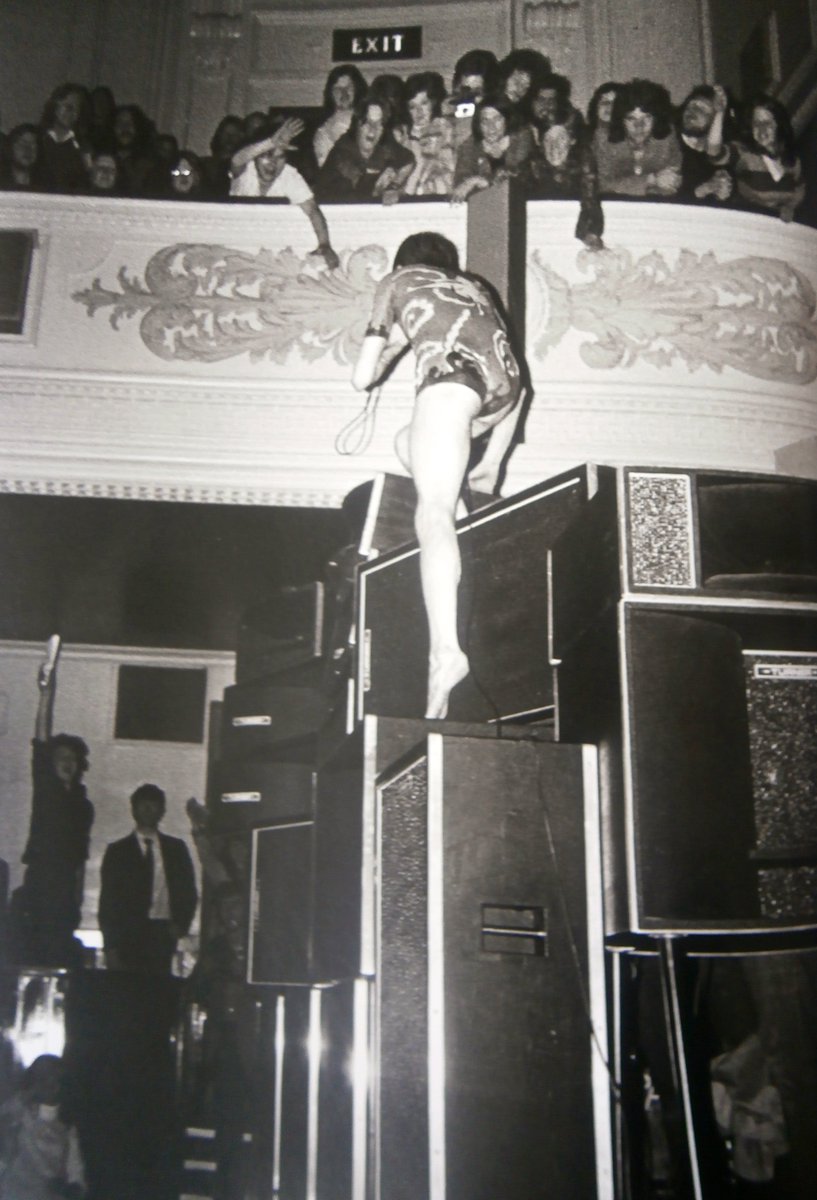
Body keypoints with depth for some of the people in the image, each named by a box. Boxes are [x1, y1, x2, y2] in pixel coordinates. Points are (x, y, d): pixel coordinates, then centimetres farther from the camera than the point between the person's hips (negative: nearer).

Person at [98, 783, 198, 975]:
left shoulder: (176, 848, 15)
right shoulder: (117, 851, 8)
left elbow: (189, 891, 18)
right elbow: (107, 901, 4)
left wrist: (181, 924, 2)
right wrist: (110, 947, -4)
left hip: (163, 935, 2)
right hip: (128, 936, -2)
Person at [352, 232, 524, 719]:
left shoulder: (396, 281, 27)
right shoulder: (474, 286, 38)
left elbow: (363, 378, 22)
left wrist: (391, 345, 44)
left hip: (451, 378, -5)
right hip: (507, 386, 5)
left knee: (434, 515, -18)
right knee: (409, 442, 30)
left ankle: (445, 650, -37)